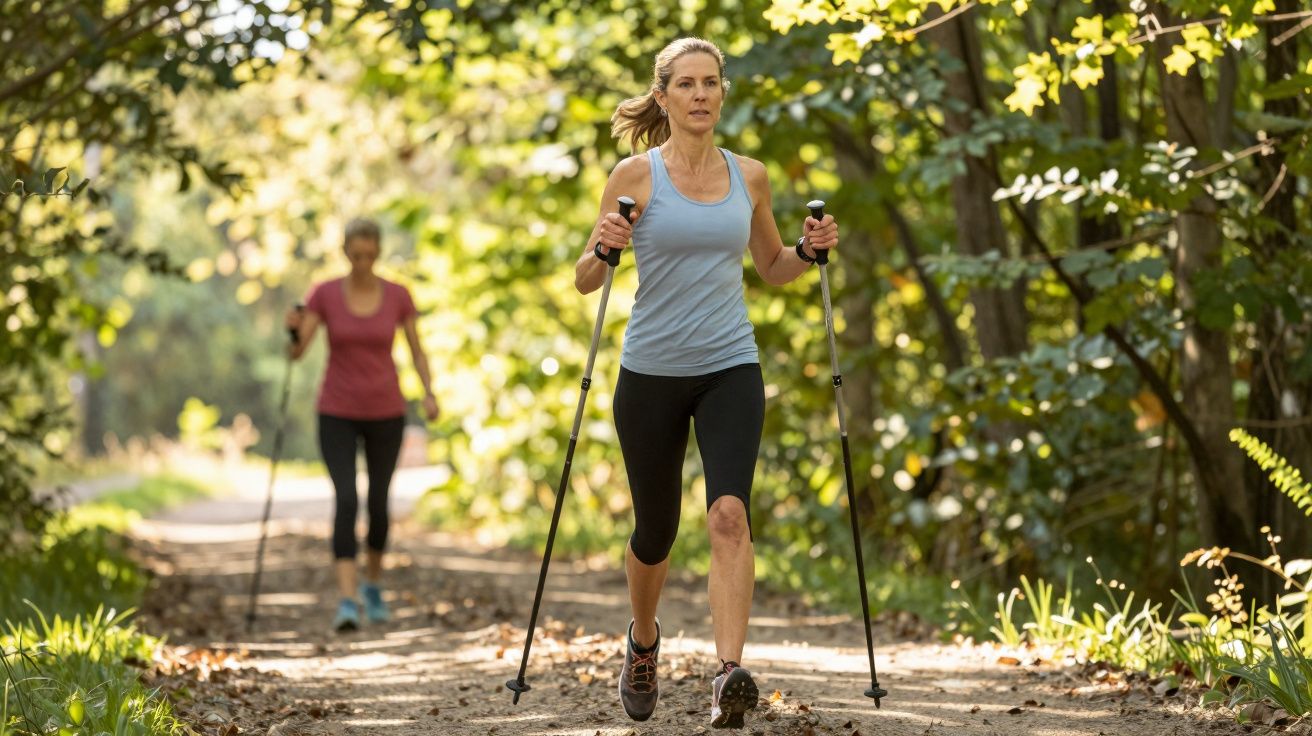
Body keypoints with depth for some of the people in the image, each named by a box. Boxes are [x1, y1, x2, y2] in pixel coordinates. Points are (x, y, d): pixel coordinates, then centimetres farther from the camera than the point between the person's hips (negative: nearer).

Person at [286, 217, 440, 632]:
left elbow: (417, 351, 5)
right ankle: (347, 601, -22)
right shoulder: (324, 294, -6)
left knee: (378, 504, 8)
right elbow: (296, 352, -11)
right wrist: (294, 330, -34)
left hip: (385, 414, 2)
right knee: (346, 502, -17)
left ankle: (373, 586, 34)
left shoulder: (398, 297, -3)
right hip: (338, 414, -1)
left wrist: (429, 393, -11)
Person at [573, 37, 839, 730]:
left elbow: (772, 268, 19)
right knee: (654, 530, 12)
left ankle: (729, 675, -30)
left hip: (730, 368, 1)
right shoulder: (635, 175, -3)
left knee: (729, 513, -21)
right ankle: (642, 643, 42)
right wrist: (605, 249, -22)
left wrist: (810, 250, -1)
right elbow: (585, 279, -1)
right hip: (651, 372, -1)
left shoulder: (749, 177, 5)